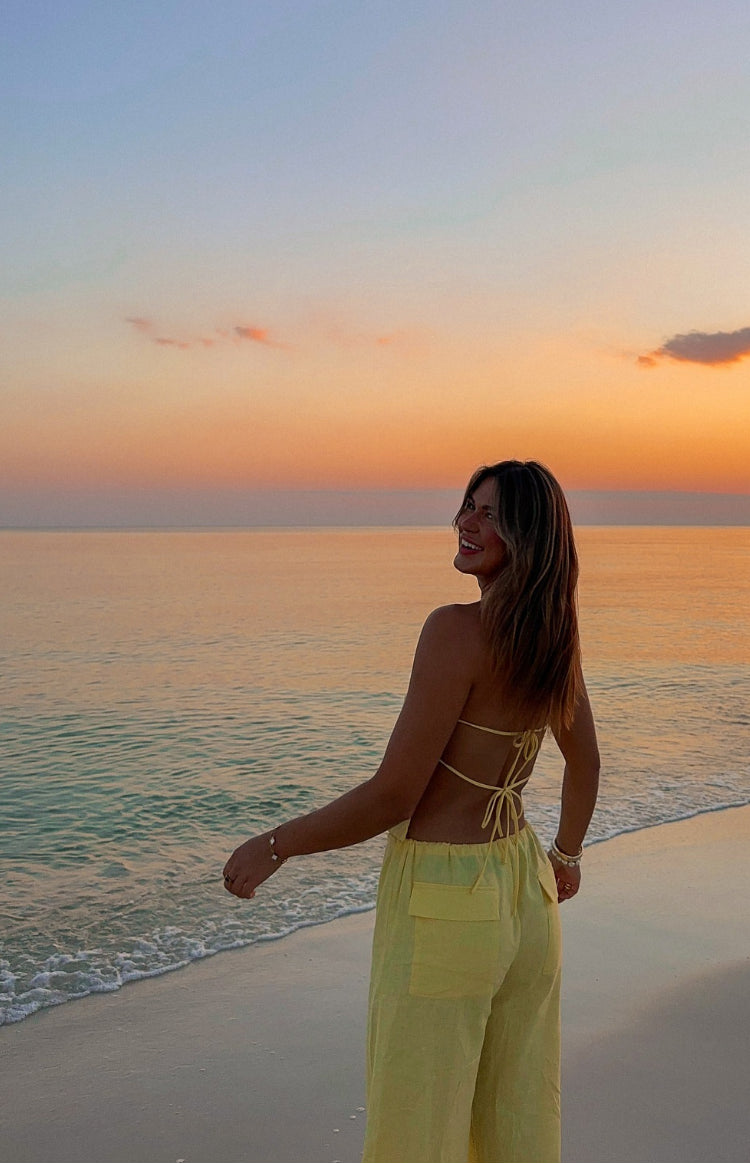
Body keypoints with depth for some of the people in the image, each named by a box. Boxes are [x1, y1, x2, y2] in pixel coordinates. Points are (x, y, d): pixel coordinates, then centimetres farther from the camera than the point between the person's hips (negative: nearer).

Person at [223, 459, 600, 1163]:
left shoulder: (457, 630, -22)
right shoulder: (554, 634, 2)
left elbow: (394, 796, -21)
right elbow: (584, 762, 17)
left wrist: (274, 846, -9)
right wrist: (567, 854, 34)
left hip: (443, 900, -8)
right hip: (526, 893, 8)